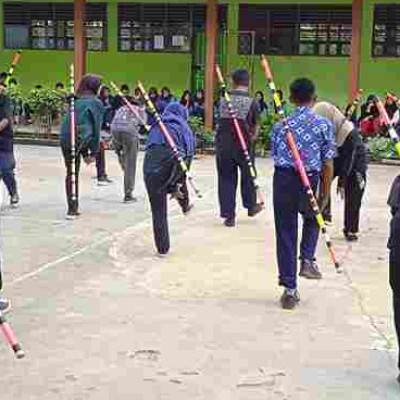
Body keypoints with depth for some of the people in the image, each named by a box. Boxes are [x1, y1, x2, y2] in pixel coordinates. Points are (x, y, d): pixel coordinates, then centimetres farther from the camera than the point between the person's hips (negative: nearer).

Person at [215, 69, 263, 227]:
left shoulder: (223, 100, 3)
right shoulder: (252, 102, -4)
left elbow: (221, 120, 5)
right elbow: (254, 127, -1)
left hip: (223, 145, 1)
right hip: (244, 145, -1)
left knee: (226, 178, 8)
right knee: (248, 175, 20)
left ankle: (228, 215, 7)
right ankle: (251, 206, 35)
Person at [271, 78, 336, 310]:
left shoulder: (280, 125, 5)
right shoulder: (324, 125, -1)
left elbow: (275, 155, 9)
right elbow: (328, 163, -2)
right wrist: (326, 193, 5)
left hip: (283, 179, 1)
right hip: (310, 182, -1)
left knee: (285, 233, 8)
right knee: (313, 220, 30)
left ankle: (290, 289, 10)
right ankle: (307, 260, 9)